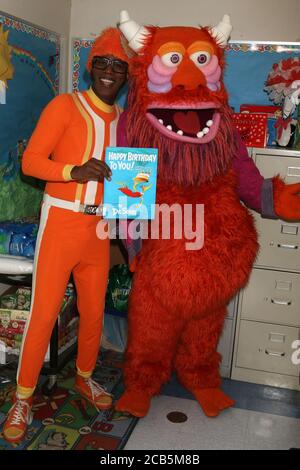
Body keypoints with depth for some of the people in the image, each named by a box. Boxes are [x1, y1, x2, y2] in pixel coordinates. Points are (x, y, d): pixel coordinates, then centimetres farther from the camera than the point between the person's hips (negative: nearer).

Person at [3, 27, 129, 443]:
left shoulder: (123, 120, 11)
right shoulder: (65, 106, -5)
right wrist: (75, 171, -28)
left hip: (99, 226, 5)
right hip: (60, 221, -5)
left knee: (94, 309, 12)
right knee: (44, 311, -3)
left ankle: (84, 376, 35)